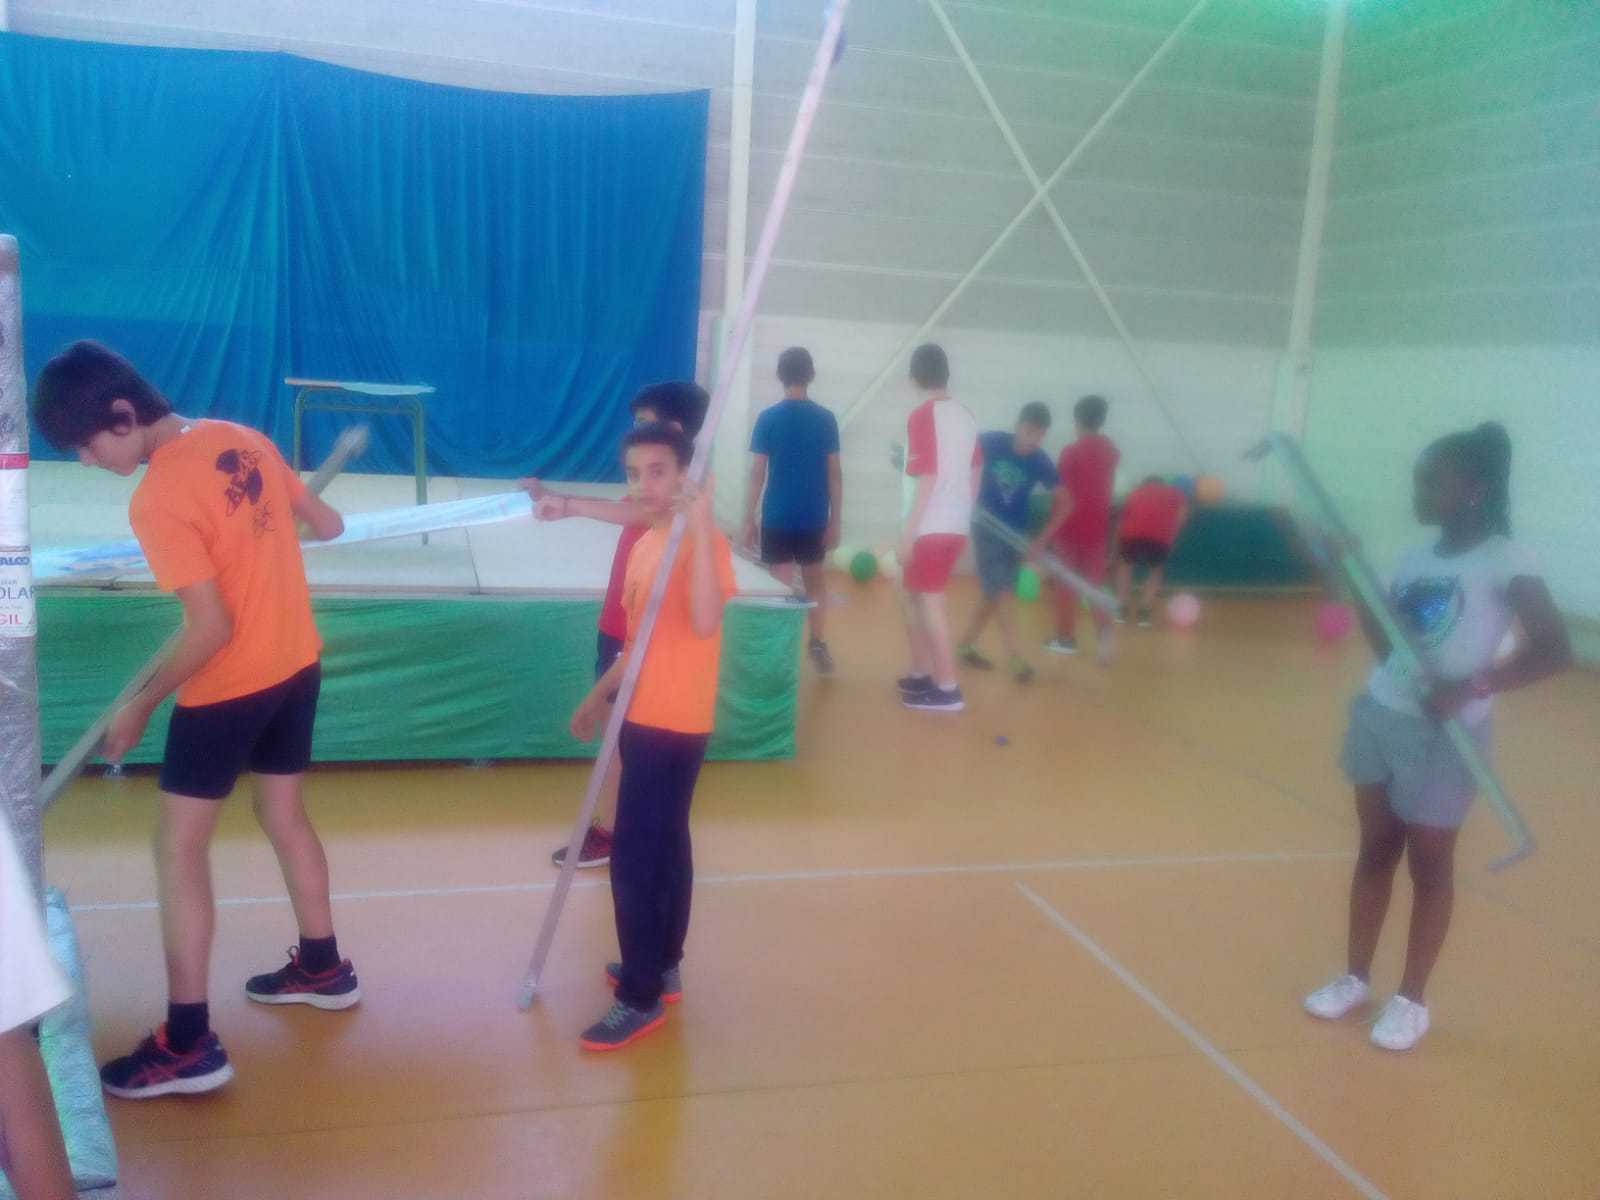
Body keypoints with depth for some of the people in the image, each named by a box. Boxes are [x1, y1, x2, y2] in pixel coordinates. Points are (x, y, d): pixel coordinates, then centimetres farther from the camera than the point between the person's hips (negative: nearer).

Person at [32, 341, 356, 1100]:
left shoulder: (158, 500, -22)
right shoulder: (241, 438, -1)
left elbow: (211, 630, -22)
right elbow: (327, 524, 9)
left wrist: (140, 706, -10)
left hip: (229, 687, -8)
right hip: (298, 665, 8)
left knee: (179, 847, 3)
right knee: (285, 816, 22)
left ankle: (188, 1046, 8)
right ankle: (322, 968, 37)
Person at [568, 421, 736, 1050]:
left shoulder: (704, 541, -17)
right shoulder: (645, 544, 10)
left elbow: (704, 622, -35)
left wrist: (701, 526, -36)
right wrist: (599, 695, 23)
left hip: (674, 725, -9)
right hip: (647, 718, 9)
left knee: (634, 859, -5)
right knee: (666, 847, 18)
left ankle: (641, 998, 5)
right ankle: (663, 967, 31)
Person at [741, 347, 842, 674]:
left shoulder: (767, 418, -5)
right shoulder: (826, 419, -2)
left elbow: (757, 474, -6)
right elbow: (834, 474, -1)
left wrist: (748, 520, 0)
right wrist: (835, 521, 6)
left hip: (776, 519, -2)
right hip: (814, 519, 2)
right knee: (815, 581, 20)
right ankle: (818, 643, 20)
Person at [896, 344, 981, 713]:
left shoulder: (922, 416, -12)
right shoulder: (965, 416, 10)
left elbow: (927, 478, -17)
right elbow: (975, 473, 16)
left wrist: (908, 532, -15)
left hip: (930, 527, -8)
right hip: (957, 526, 8)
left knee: (930, 601, -2)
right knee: (916, 595, 17)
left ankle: (947, 689, -1)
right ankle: (920, 675, 23)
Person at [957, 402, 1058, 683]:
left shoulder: (1041, 462, -10)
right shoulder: (992, 441, -15)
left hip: (1016, 534, 3)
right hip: (986, 528, -3)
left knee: (996, 595, 10)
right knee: (1001, 594, -9)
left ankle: (966, 644, 27)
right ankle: (1017, 659, -8)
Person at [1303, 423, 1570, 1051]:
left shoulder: (1504, 561, -12)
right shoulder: (1415, 558, 8)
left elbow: (1555, 649, -18)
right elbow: (1388, 646, 8)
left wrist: (1471, 687, -29)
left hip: (1443, 734, -6)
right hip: (1380, 715, 6)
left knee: (1429, 866, 7)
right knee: (1375, 850, 14)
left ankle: (1411, 999, 21)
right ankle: (1355, 978, 27)